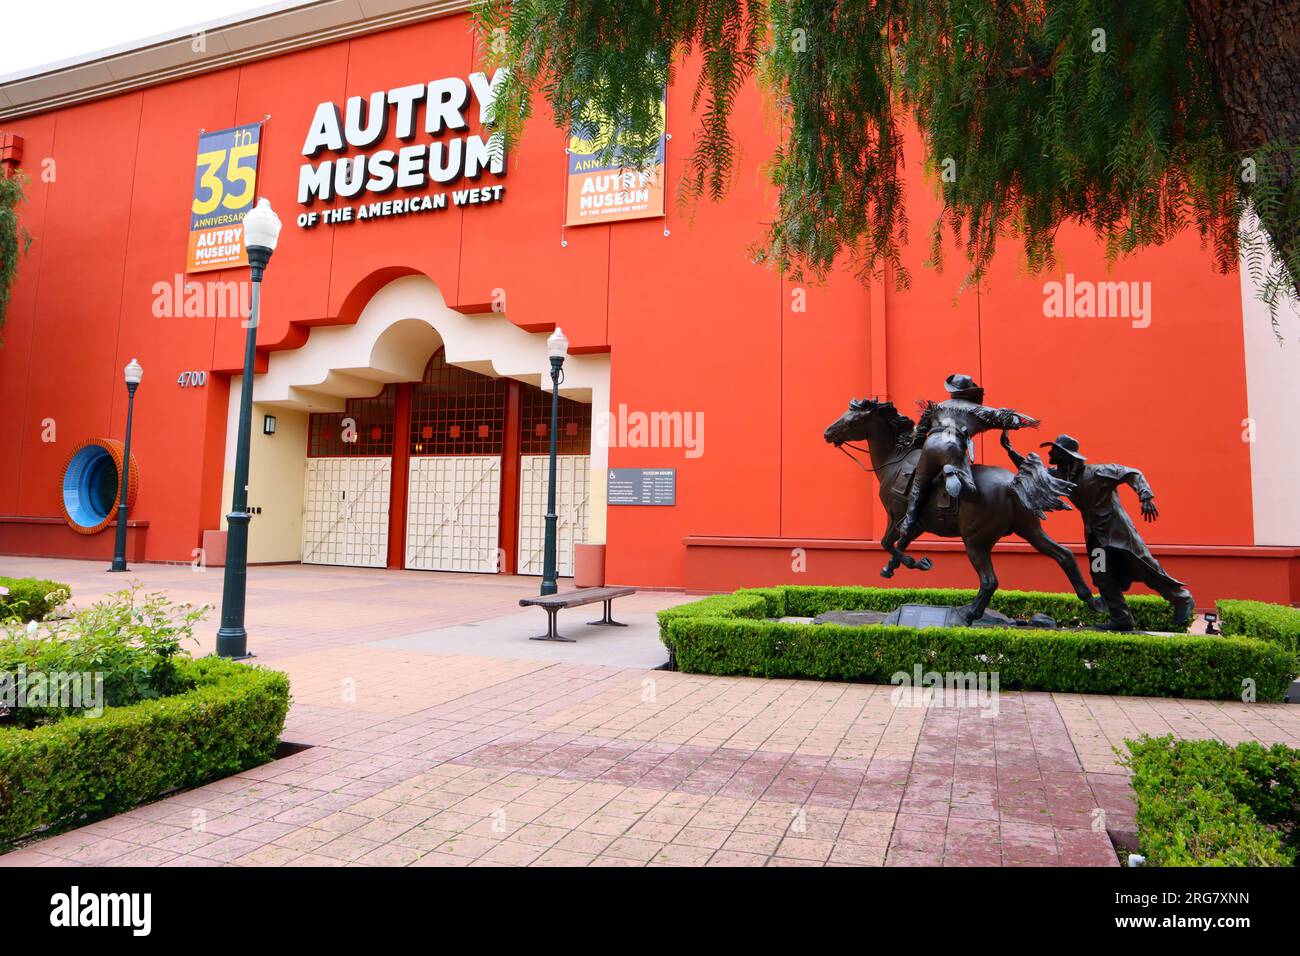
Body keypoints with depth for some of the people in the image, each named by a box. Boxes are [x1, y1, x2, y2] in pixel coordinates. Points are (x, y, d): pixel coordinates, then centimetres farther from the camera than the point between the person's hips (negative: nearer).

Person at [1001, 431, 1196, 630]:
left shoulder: (1096, 473, -20)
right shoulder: (1059, 476, 0)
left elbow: (1133, 473, -19)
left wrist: (1146, 498, -32)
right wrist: (1010, 450, 0)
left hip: (1119, 531, -7)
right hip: (1096, 535, 7)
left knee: (1147, 570, 1)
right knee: (1104, 580, 4)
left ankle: (1183, 601, 20)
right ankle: (1122, 620, 13)